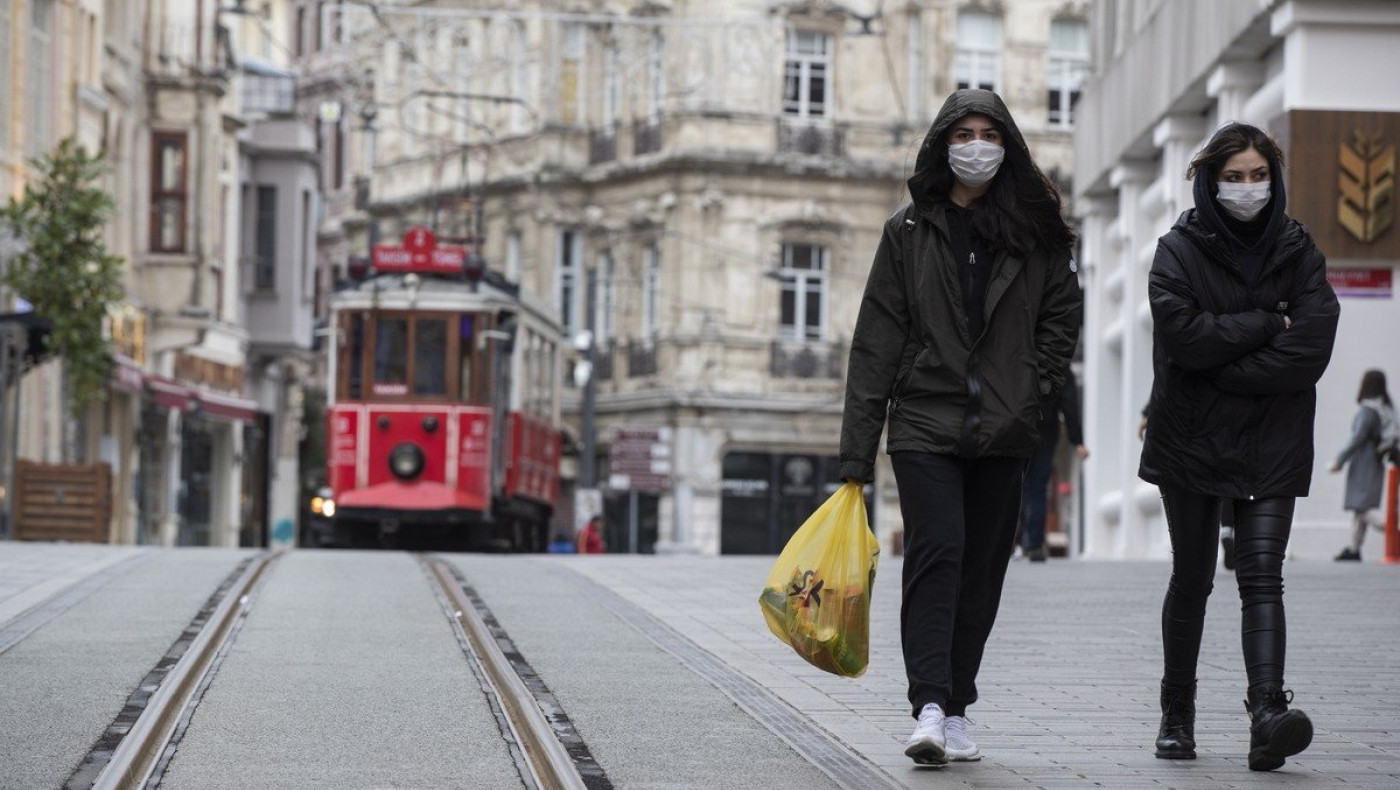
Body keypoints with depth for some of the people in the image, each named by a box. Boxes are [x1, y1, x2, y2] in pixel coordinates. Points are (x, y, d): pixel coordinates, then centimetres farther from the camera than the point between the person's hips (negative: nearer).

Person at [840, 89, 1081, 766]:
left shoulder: (1035, 233, 8)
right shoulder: (909, 231, 3)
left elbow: (1062, 314, 16)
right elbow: (877, 342, 1)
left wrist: (1031, 388, -1)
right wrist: (857, 451, -3)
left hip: (1002, 433, 2)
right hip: (925, 424, -2)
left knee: (981, 572, 5)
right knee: (936, 552, -17)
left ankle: (955, 711, 14)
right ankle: (930, 708, -24)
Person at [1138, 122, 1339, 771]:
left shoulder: (1298, 252, 5)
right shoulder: (1179, 250, 0)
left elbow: (1312, 347, -9)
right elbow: (1183, 331, -16)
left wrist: (1221, 369, -12)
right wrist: (1267, 324, -11)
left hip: (1271, 445, 0)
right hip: (1190, 442, 0)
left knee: (1261, 577, -12)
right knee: (1192, 579, 9)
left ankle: (1268, 714, -26)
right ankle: (1177, 713, 22)